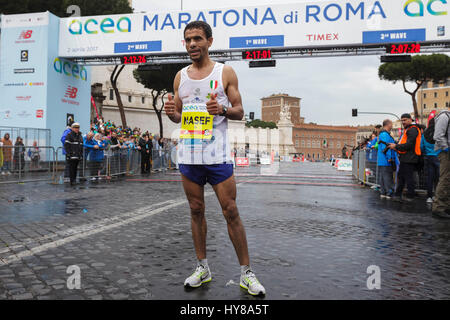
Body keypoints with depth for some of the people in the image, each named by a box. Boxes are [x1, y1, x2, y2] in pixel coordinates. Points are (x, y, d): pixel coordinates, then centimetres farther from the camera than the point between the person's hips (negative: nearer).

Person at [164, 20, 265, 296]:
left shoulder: (225, 72, 2)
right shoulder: (181, 76, 13)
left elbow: (240, 112, 1)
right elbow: (179, 116, 17)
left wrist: (222, 109, -19)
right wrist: (172, 112, -7)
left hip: (217, 154, -4)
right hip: (188, 155, 4)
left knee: (231, 212, -1)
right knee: (196, 211, 10)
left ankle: (246, 273, 11)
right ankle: (203, 268, 24)